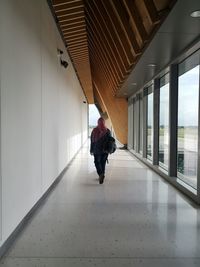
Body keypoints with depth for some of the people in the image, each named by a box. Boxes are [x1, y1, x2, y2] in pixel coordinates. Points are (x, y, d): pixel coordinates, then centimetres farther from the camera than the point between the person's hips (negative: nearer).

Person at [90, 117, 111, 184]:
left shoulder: (94, 130, -5)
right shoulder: (107, 131, -4)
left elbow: (92, 141, -2)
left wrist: (91, 150, 6)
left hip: (97, 150, -1)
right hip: (105, 150, 1)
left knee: (97, 162, 10)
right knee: (103, 163, 14)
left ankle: (101, 174, -12)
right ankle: (102, 175, 18)